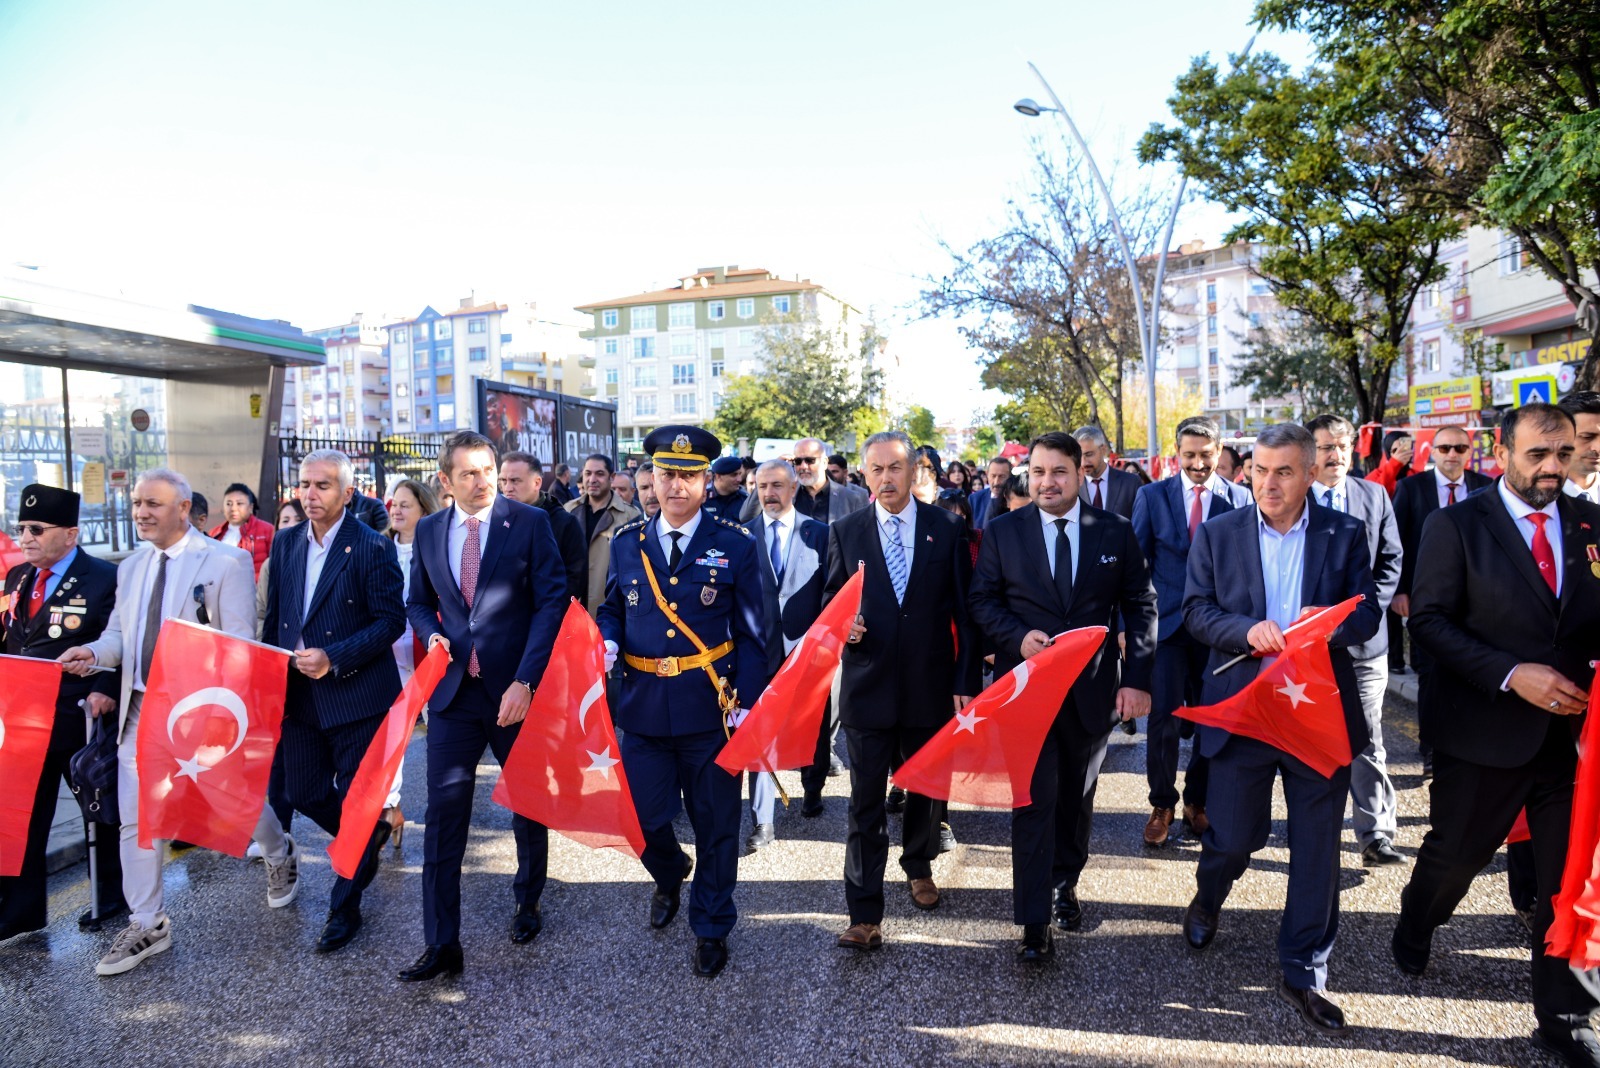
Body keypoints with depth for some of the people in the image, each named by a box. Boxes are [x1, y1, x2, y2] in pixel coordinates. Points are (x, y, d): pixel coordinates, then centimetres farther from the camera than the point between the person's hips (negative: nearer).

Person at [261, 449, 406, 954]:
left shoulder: (372, 547, -12)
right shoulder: (286, 544, 7)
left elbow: (392, 620, -13)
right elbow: (274, 618, 14)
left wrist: (334, 658, -21)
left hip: (356, 695, -6)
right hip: (298, 695, 6)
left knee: (355, 802, 4)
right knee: (303, 793, 14)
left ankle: (344, 908, 20)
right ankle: (369, 837, 42)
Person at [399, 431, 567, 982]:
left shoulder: (530, 522, -7)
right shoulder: (429, 530, 5)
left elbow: (552, 601, -11)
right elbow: (418, 601, 17)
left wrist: (525, 680, -18)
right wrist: (431, 634, -6)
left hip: (516, 689, -2)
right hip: (454, 688, 2)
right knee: (444, 812, 0)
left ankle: (528, 903, 39)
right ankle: (442, 945, 11)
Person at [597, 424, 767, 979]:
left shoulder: (736, 546, -3)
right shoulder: (626, 543, 5)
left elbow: (752, 635, -2)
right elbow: (612, 610, 15)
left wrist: (747, 703, -9)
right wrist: (607, 643, -8)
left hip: (711, 706, -2)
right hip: (644, 707, 2)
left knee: (715, 824, 8)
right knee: (641, 818, 9)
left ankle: (711, 928, 30)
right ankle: (670, 875, 45)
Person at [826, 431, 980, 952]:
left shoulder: (945, 529, -1)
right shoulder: (845, 531, 1)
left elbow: (965, 610, 0)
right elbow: (831, 600, 9)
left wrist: (966, 682, -3)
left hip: (930, 685, 1)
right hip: (867, 686, -1)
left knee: (925, 789, 19)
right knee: (865, 802, 0)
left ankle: (919, 866, 45)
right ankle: (865, 915, 7)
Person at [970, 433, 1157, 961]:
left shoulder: (1116, 531, 0)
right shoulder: (1002, 532, -2)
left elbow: (1140, 606, 2)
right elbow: (982, 601, 0)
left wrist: (1137, 679, -6)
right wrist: (1019, 637, -18)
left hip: (1093, 688, 2)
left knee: (1077, 795, 18)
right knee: (1034, 799, -2)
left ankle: (1065, 883, 40)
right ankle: (1034, 921, 7)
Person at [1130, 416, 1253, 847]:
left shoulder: (1239, 498, 2)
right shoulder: (1151, 496, 2)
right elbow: (1137, 563, 3)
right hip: (1167, 622, -1)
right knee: (1163, 718, -3)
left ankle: (1198, 803, 27)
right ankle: (1162, 804, 15)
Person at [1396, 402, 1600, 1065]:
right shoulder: (1456, 526, -6)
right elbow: (1430, 621, -10)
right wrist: (1512, 674, -19)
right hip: (1485, 734, -3)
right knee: (1454, 854, 13)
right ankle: (1414, 930, 44)